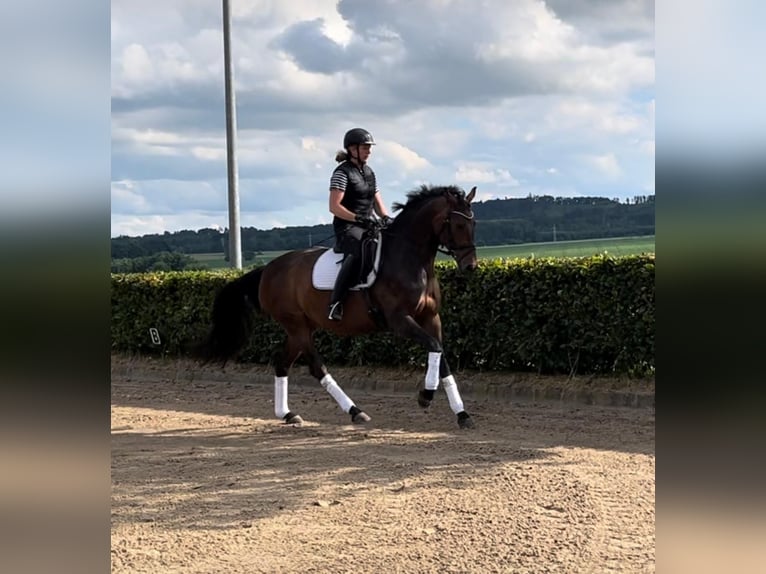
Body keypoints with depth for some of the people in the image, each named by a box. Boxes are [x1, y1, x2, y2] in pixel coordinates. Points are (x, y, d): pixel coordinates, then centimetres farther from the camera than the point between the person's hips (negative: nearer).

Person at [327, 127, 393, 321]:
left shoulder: (369, 172, 18)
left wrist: (386, 218, -1)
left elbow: (378, 202, 21)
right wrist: (358, 218, -22)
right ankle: (335, 303, -38)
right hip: (347, 227, -8)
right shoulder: (342, 172, -6)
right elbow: (334, 207, -13)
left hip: (368, 227, 8)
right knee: (362, 249, -39)